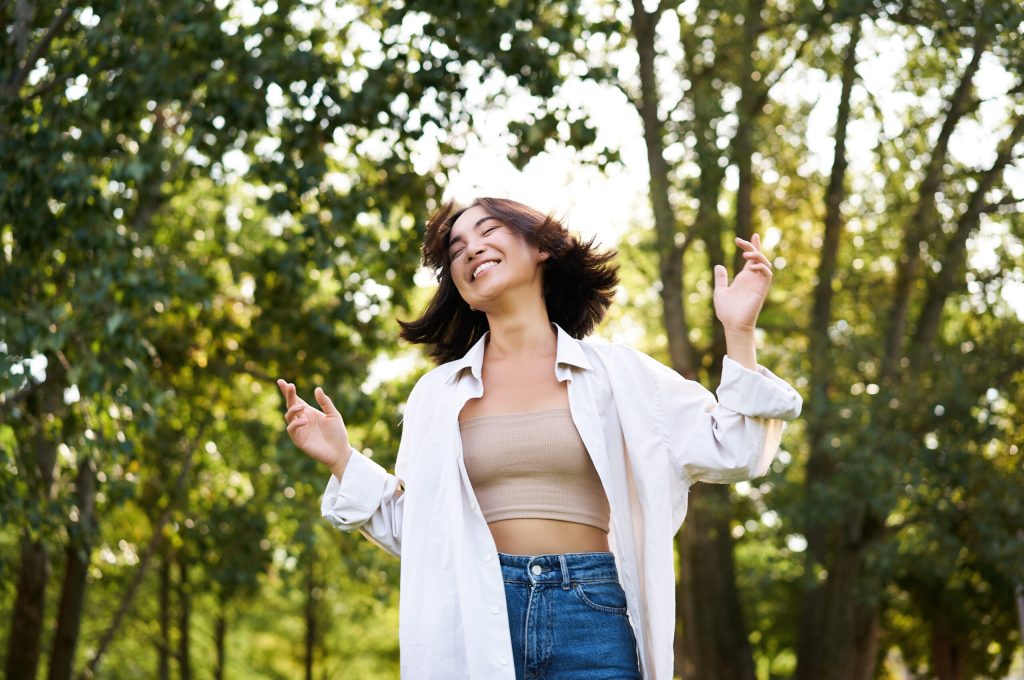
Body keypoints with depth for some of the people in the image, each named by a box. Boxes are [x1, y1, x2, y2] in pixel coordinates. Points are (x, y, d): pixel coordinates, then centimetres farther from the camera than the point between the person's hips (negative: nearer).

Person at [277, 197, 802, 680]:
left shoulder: (612, 371, 9)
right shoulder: (438, 393, 13)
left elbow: (730, 455, 6)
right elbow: (417, 528, 14)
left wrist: (738, 334, -1)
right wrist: (342, 460, 4)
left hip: (591, 617, -1)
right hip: (474, 616, 1)